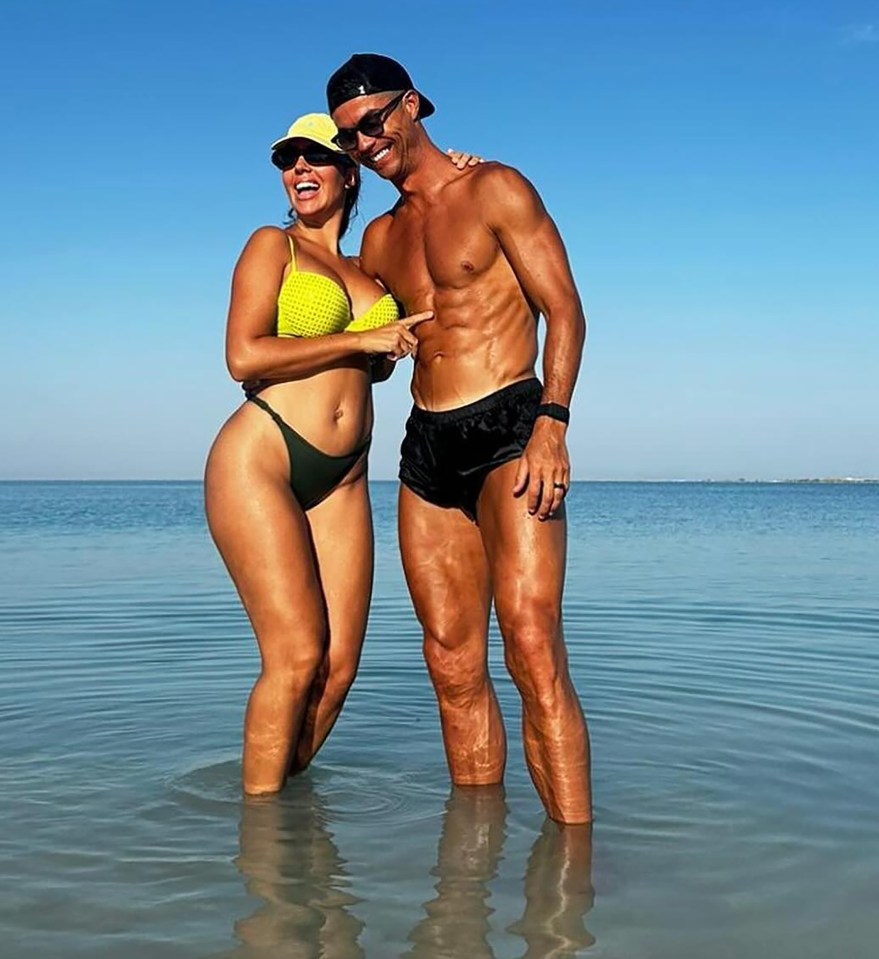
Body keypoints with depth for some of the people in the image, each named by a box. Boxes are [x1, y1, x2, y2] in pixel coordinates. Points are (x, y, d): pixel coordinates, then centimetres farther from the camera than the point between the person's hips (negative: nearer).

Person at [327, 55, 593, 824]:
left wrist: (552, 423, -17)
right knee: (454, 669, 3)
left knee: (533, 650, -18)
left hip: (509, 428, -6)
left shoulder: (494, 190, 2)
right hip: (427, 445, 6)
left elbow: (564, 310, -6)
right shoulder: (379, 239, 20)